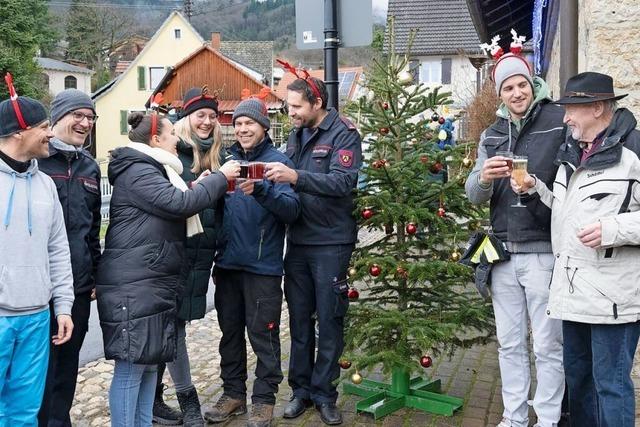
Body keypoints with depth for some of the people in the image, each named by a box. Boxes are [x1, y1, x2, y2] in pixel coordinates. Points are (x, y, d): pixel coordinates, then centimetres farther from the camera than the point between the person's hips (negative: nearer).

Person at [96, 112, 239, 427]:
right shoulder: (138, 171, -12)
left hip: (153, 283, 11)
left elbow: (168, 209, 25)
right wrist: (221, 177, -10)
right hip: (133, 285, -11)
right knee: (131, 367, -5)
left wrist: (196, 187, 10)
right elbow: (180, 203, -20)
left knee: (150, 362, 14)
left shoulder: (150, 170, 21)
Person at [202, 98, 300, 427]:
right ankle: (233, 392, 28)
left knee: (262, 333, 3)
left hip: (263, 265, -5)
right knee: (230, 331, 14)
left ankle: (264, 398, 17)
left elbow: (292, 210, -16)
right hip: (228, 263, 5)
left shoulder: (278, 161, -4)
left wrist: (261, 191, -32)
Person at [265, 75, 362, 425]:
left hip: (331, 243, -5)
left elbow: (344, 182, -22)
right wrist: (272, 179, -8)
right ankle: (301, 388, 24)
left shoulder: (343, 133, -8)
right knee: (299, 318, 11)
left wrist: (295, 177, -31)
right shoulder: (296, 135, 12)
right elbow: (288, 185, 13)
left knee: (329, 321, 4)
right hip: (297, 241, 6)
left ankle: (324, 393, 18)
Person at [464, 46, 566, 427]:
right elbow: (474, 195, 4)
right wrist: (484, 178, -16)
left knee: (548, 346, 5)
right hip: (503, 253, 5)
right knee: (510, 344, 15)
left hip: (544, 252, -5)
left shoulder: (561, 121, -6)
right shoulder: (493, 135, 11)